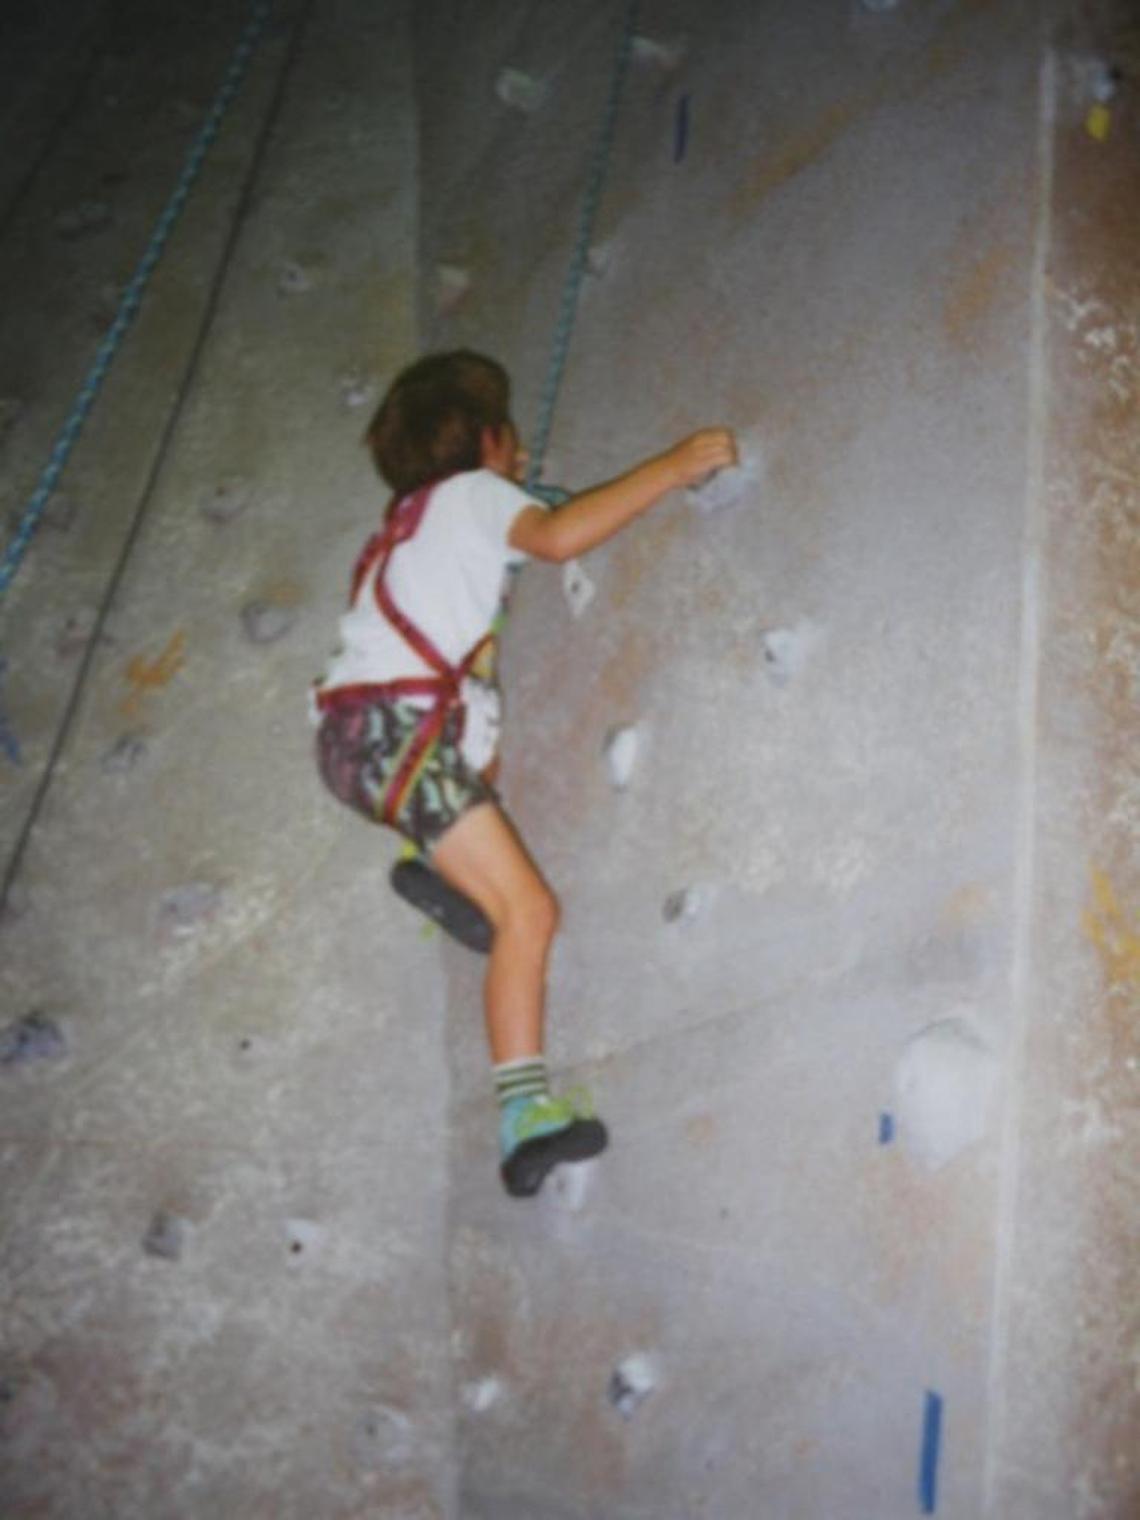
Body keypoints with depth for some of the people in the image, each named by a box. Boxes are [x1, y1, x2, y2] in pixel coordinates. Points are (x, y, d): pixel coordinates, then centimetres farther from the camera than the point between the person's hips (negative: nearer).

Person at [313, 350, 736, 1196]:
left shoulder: (415, 513, 29)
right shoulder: (472, 493, 4)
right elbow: (559, 536, -17)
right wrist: (673, 467, -13)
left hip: (355, 728, 9)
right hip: (394, 727, -9)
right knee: (527, 908, -14)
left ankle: (428, 851, 21)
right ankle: (527, 1114, -21)